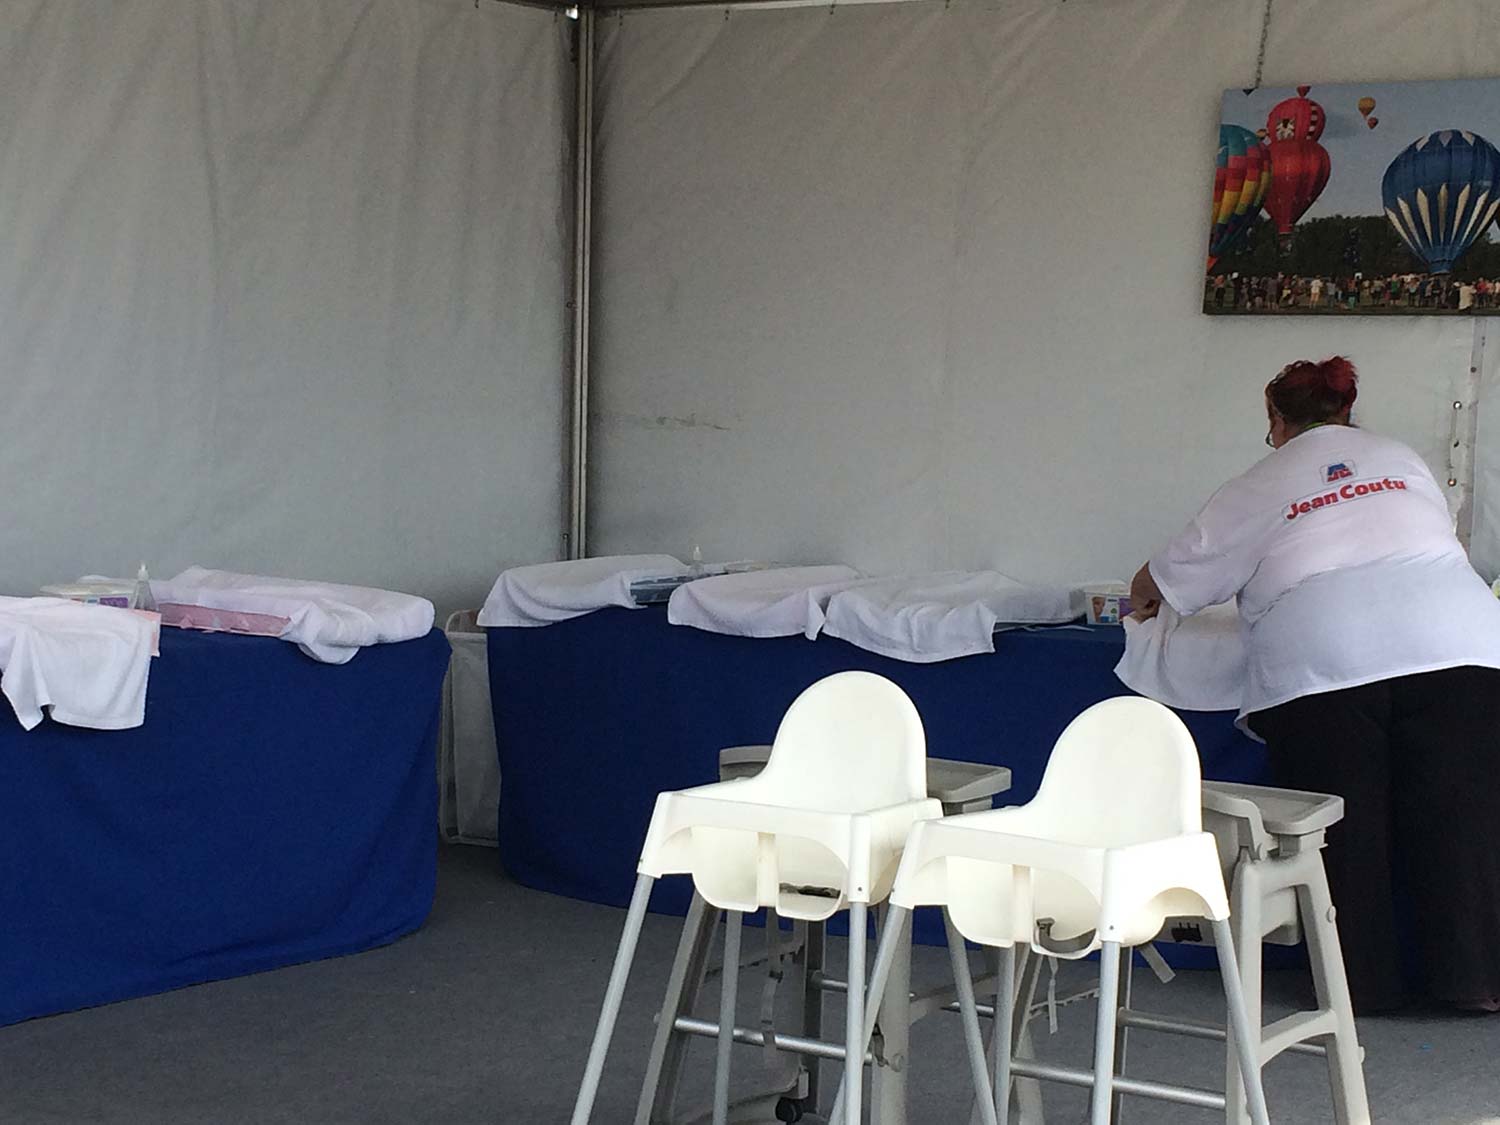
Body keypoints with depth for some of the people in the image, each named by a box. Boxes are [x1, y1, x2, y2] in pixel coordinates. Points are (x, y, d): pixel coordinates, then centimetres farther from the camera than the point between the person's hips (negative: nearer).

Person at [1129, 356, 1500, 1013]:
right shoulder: (1404, 462, 25)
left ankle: (1361, 980, 11)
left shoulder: (1261, 485, 18)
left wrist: (1142, 603, 46)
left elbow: (1160, 580, 24)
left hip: (1321, 662, -2)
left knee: (1342, 829, 6)